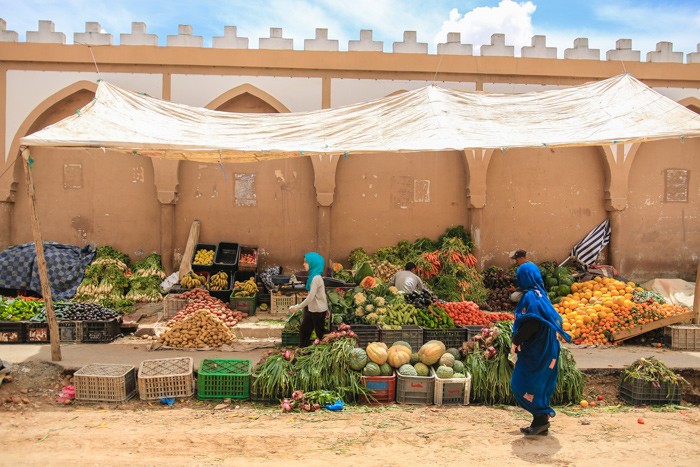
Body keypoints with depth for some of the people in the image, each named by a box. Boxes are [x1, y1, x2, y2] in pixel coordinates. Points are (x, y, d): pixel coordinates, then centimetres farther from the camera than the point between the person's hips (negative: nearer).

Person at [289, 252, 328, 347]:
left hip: (318, 310, -9)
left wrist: (297, 307, -18)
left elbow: (310, 297, -24)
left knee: (320, 334, 5)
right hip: (312, 309, 9)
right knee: (303, 330, 14)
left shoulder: (316, 278, -23)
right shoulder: (314, 275, 6)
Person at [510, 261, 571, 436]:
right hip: (546, 349, 9)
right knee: (540, 386, 14)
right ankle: (541, 422, 18)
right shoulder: (542, 294, 11)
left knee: (520, 385, -2)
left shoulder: (530, 296, -15)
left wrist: (516, 341, -15)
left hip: (535, 350, -9)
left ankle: (541, 418, -1)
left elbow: (530, 324, -24)